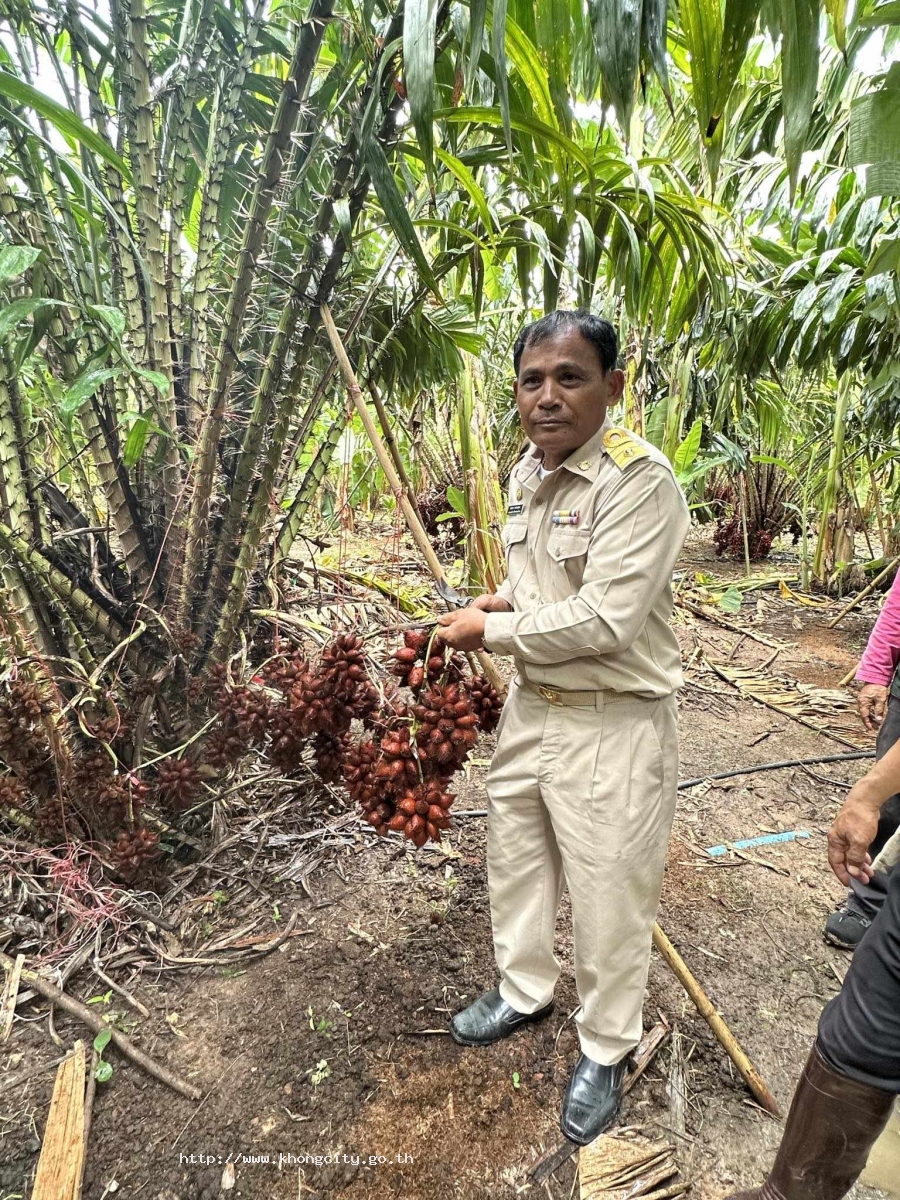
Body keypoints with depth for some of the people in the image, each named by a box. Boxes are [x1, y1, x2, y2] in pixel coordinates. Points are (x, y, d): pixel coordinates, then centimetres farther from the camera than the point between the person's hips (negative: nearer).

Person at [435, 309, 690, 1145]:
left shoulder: (640, 479, -22)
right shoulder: (526, 472, 5)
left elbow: (604, 621, -27)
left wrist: (489, 630, -16)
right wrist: (502, 600, -1)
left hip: (612, 728, -8)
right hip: (529, 707, 8)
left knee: (609, 899, 11)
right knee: (514, 861, 24)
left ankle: (605, 1049, 39)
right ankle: (524, 991, 51)